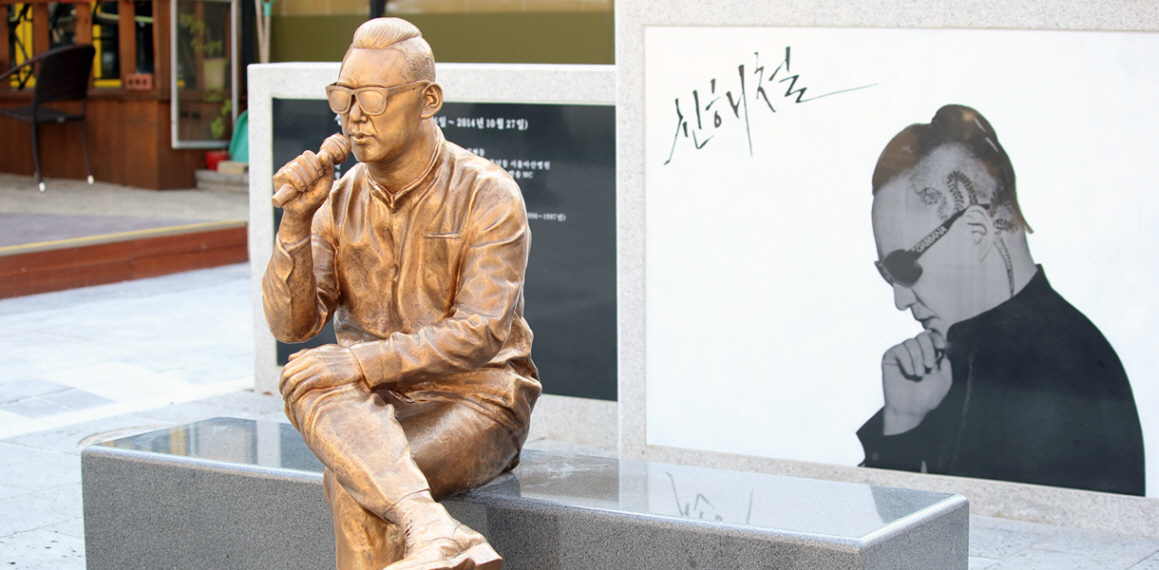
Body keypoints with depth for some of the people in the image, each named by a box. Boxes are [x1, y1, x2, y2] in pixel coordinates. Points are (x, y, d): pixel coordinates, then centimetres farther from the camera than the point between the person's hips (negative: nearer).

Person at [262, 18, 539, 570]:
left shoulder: (486, 195, -9)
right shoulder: (340, 201, 6)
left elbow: (481, 334, -19)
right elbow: (290, 323, -1)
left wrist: (360, 363, -28)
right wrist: (296, 219, -15)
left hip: (474, 404, -4)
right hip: (375, 409, 5)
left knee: (351, 480, -32)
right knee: (306, 380, -31)